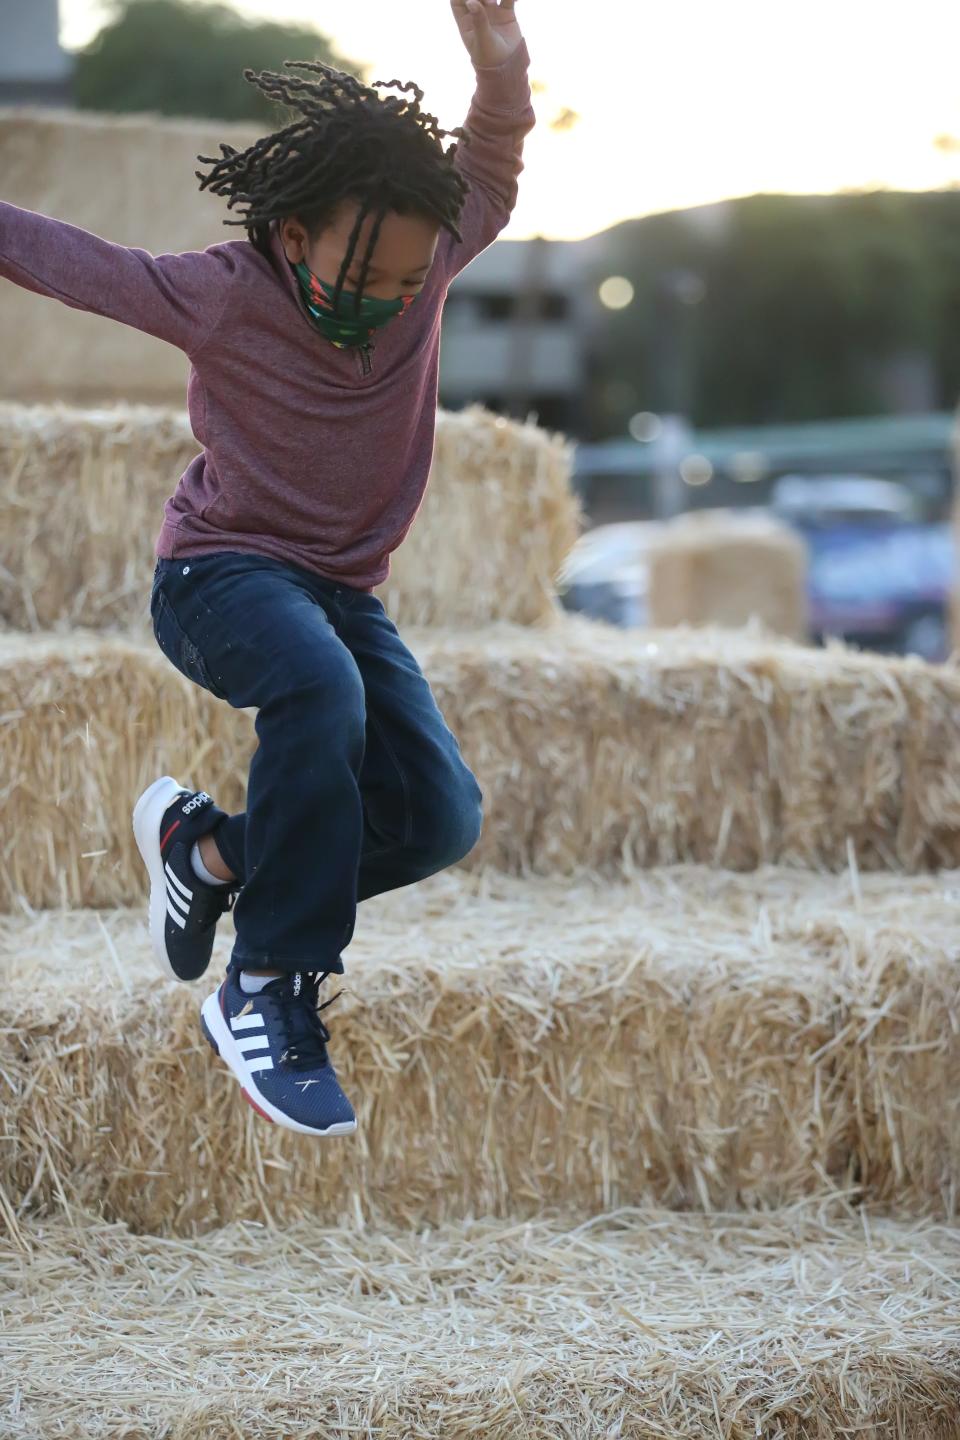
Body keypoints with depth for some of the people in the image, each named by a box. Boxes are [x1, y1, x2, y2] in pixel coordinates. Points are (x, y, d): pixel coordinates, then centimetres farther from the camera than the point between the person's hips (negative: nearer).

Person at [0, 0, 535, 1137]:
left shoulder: (423, 264, -7)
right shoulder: (220, 296, -19)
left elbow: (492, 170, 8)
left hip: (341, 591, 6)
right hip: (220, 571, -5)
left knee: (439, 817, -12)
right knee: (323, 693, -39)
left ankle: (208, 849, 12)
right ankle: (270, 992, -29)